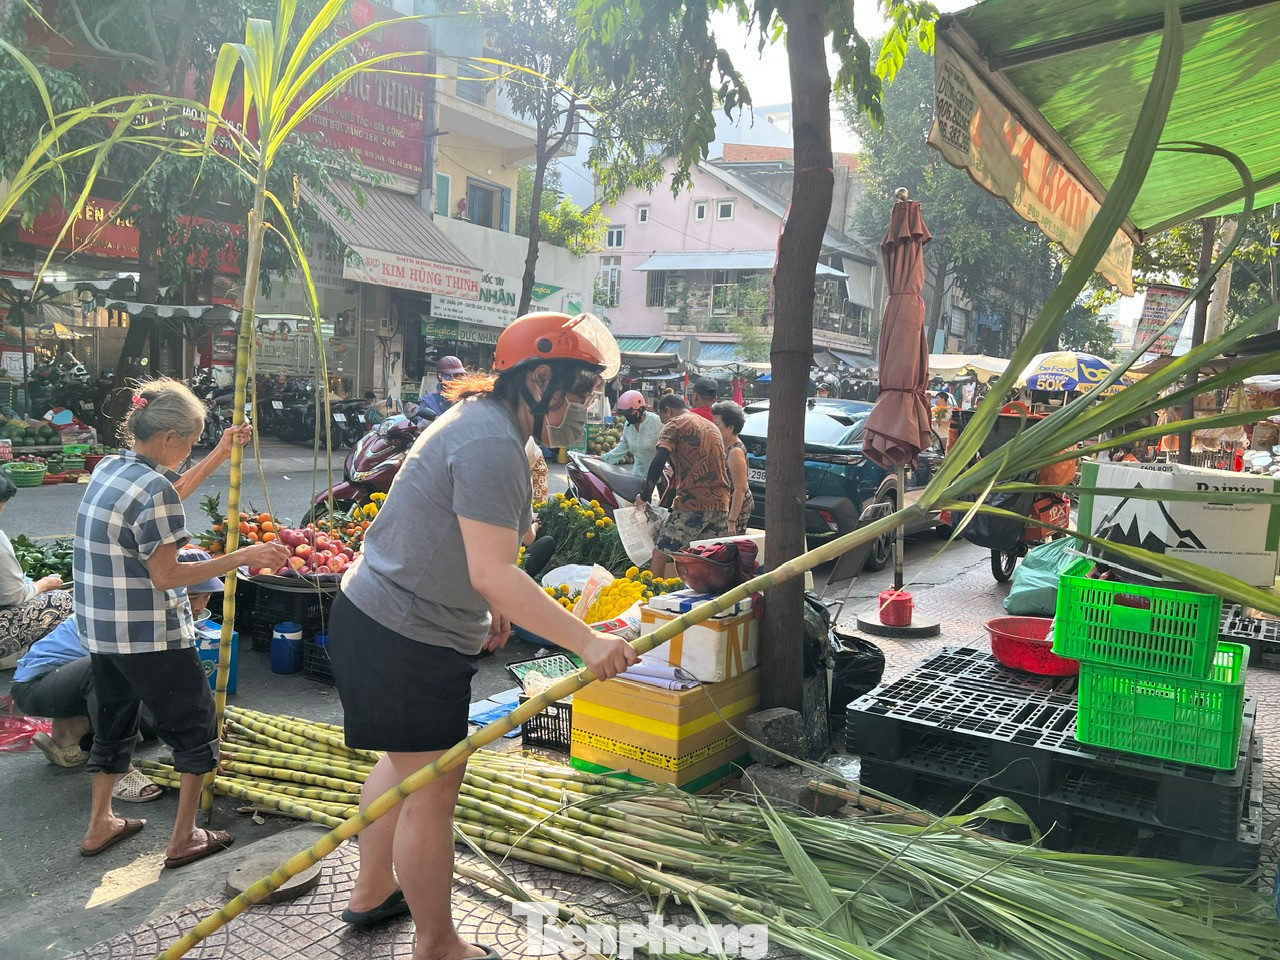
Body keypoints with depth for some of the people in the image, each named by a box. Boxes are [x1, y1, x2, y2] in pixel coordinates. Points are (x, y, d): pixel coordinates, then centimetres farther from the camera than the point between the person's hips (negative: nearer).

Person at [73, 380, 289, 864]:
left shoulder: (108, 468, 6)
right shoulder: (153, 488, -22)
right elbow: (166, 575, -21)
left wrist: (219, 456, 24)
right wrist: (242, 557, -20)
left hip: (100, 629, 9)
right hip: (150, 636, -9)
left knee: (113, 722, 24)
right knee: (195, 727, 8)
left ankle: (100, 825, 38)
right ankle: (184, 838, 16)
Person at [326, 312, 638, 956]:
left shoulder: (481, 417, 9)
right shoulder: (492, 444, -25)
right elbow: (493, 573, -31)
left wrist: (488, 607, 22)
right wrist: (586, 642, -32)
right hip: (406, 638, -11)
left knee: (408, 761, 25)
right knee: (434, 785, 2)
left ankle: (371, 892, 45)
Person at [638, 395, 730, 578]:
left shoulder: (675, 424, 1)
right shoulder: (712, 426, 24)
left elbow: (659, 462, -13)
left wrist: (645, 496, -5)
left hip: (692, 502, -7)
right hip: (721, 503, 7)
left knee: (660, 554, 1)